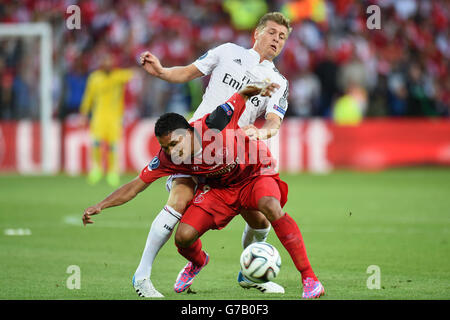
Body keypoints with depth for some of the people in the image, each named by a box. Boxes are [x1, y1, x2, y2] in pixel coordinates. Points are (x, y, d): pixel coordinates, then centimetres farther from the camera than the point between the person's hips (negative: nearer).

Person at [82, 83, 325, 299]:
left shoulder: (213, 125, -31)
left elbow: (243, 94, -14)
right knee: (183, 237, -11)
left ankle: (309, 278, -31)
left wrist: (259, 90, -32)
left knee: (271, 207, -36)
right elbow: (136, 185, -12)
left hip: (256, 174, -4)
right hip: (220, 187, 4)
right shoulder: (167, 158, -20)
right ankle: (197, 262, 31)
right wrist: (100, 206, -22)